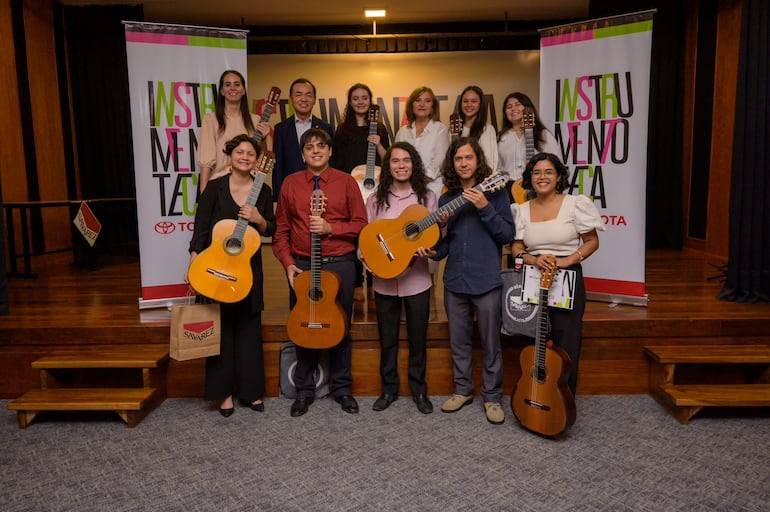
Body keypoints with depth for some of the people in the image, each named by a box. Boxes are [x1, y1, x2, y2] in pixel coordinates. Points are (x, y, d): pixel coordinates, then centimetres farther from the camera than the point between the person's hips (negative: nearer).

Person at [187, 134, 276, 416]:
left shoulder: (263, 191, 3)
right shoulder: (215, 187, -4)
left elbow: (271, 229, 7)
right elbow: (200, 227, -6)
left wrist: (259, 219, -15)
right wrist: (194, 263, -15)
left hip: (249, 267, 2)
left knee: (249, 328, 8)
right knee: (220, 327, 4)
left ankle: (251, 390, 21)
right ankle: (224, 392, 17)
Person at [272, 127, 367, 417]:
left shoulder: (346, 182, 3)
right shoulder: (290, 183, 6)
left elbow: (360, 225, 0)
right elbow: (281, 230, 7)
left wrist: (330, 228, -14)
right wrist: (288, 263, -5)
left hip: (340, 264, -1)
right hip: (302, 265, 1)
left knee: (340, 327, 8)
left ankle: (342, 388, 23)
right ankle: (304, 390, 22)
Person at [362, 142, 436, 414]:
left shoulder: (427, 196, 2)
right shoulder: (376, 199, 4)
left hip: (417, 279, -1)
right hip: (385, 280, 1)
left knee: (417, 338, 10)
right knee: (387, 339, 12)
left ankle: (419, 389, 27)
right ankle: (389, 388, 29)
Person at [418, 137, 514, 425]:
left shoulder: (495, 192, -1)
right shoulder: (447, 199, 10)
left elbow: (507, 235, -8)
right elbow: (445, 241, 12)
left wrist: (484, 208, -17)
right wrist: (433, 252, -8)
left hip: (487, 281, -4)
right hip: (454, 281, 4)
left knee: (490, 343, 5)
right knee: (459, 340, 14)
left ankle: (492, 396, 20)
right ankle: (463, 390, 30)